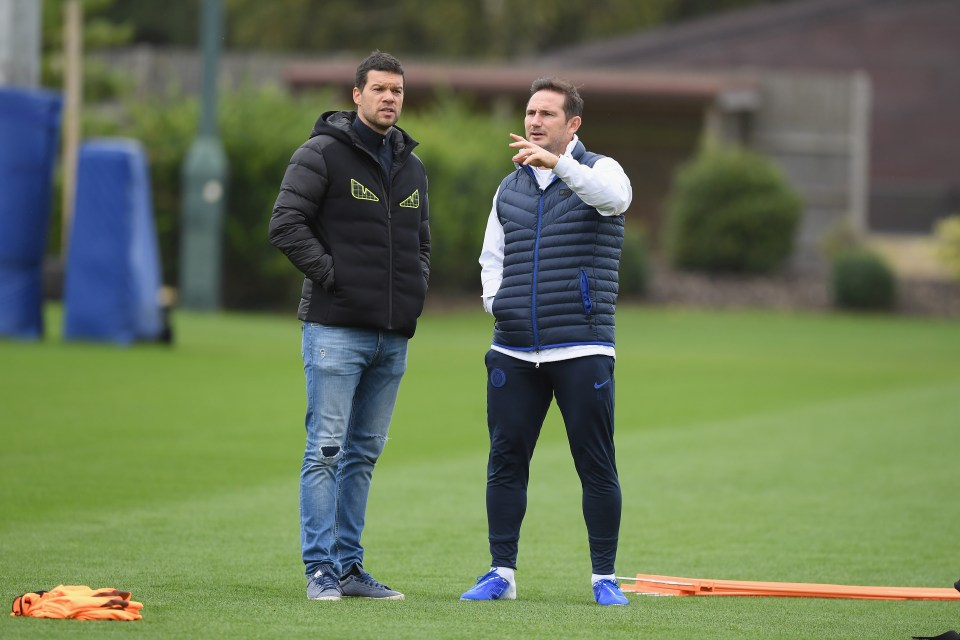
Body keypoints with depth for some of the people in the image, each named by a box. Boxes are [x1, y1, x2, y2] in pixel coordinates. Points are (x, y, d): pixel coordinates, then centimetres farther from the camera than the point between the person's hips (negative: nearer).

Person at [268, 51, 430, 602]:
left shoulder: (412, 166, 17)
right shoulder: (322, 154, -4)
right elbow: (287, 225, -11)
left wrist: (416, 288, 10)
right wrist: (331, 275, -15)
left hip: (393, 336, 7)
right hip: (336, 328, -7)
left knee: (365, 453, 10)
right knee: (326, 449, -7)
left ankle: (349, 566, 14)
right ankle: (321, 570, -6)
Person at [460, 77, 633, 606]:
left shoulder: (596, 171, 2)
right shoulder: (510, 188, 16)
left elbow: (614, 196, -23)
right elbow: (492, 257, 25)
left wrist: (559, 163, -37)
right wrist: (493, 299, 4)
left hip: (581, 351, -4)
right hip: (513, 353, 4)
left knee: (596, 465, -2)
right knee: (505, 462, 4)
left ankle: (605, 578, 5)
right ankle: (501, 573, 12)